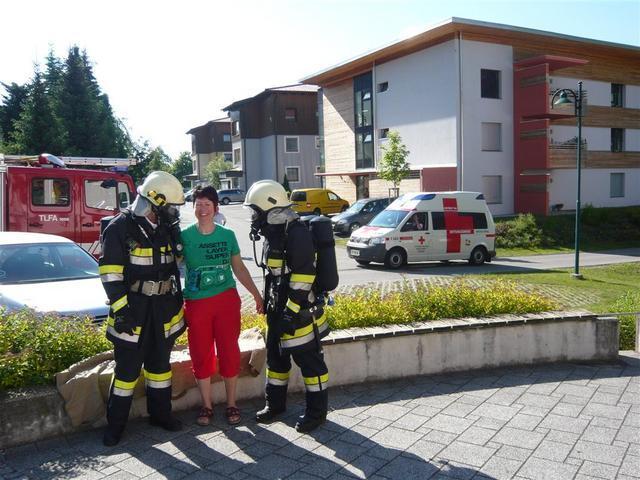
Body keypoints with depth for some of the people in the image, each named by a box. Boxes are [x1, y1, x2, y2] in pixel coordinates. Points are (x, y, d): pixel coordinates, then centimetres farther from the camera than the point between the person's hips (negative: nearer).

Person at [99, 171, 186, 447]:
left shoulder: (167, 229, 7)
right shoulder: (121, 228, -12)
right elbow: (110, 273, -15)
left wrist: (178, 300, 15)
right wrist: (121, 309, -19)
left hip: (164, 308, 6)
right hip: (133, 310, -6)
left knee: (160, 364, 16)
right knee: (127, 369, 2)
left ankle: (160, 413, 31)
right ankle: (115, 424, 16)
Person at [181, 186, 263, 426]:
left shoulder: (227, 235, 3)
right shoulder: (184, 236, -3)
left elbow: (239, 268, 11)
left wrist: (257, 294, 9)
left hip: (226, 300, 1)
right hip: (196, 303, -1)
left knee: (229, 352, 6)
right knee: (201, 354, 7)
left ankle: (231, 404, 22)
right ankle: (206, 405, 25)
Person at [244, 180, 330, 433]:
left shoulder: (296, 233, -19)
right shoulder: (273, 233, 12)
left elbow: (303, 277, -23)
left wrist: (291, 312, -23)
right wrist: (270, 305, 21)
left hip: (298, 312, -10)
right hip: (278, 310, 10)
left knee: (309, 361, 3)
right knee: (276, 357, 20)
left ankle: (317, 412, 17)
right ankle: (275, 404, 36)